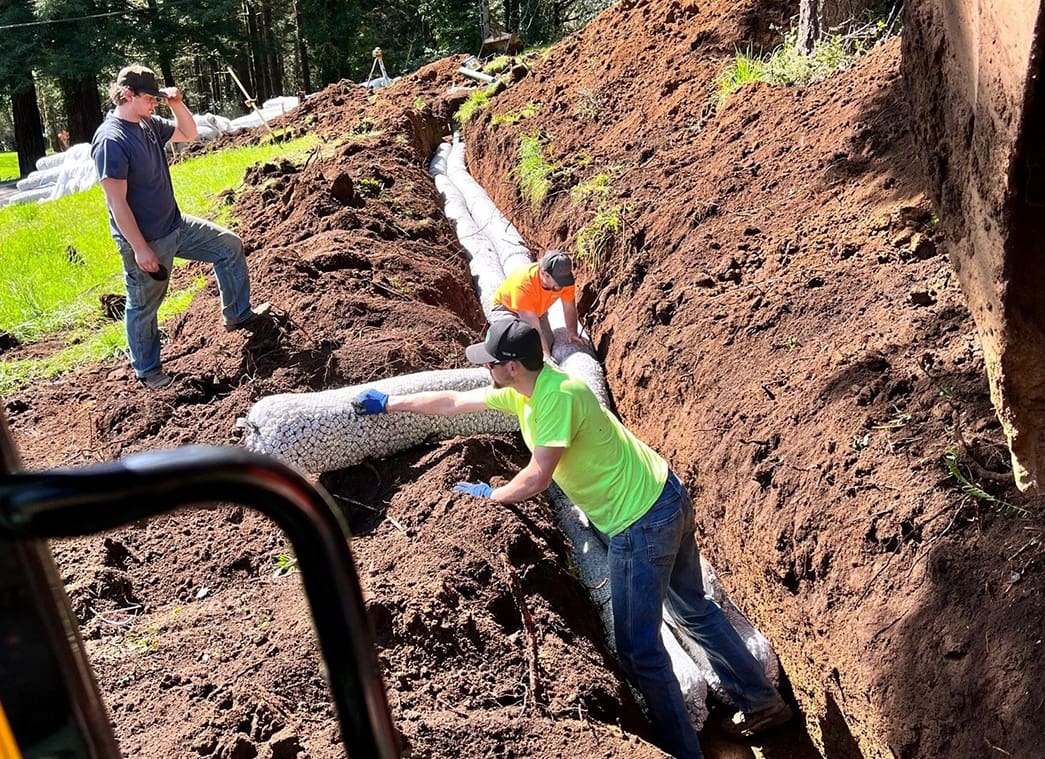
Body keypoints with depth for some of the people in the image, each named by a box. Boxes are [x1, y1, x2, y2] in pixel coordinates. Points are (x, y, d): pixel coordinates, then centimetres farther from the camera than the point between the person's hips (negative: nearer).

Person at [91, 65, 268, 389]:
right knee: (144, 307, 8)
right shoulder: (111, 140, -23)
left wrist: (177, 104, -1)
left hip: (176, 225, 9)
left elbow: (188, 134, 18)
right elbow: (117, 202, -25)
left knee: (229, 246, 15)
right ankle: (147, 371, 25)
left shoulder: (149, 124, 2)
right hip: (145, 240, -9)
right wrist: (140, 248, -24)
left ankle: (238, 314, 27)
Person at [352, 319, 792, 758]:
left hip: (641, 523, -10)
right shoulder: (521, 390, 3)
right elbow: (454, 402, 14)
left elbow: (536, 479, -21)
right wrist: (388, 403, 20)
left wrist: (488, 495, -3)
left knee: (638, 650, 0)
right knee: (693, 609, 24)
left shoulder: (558, 396, -25)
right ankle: (764, 703, 40)